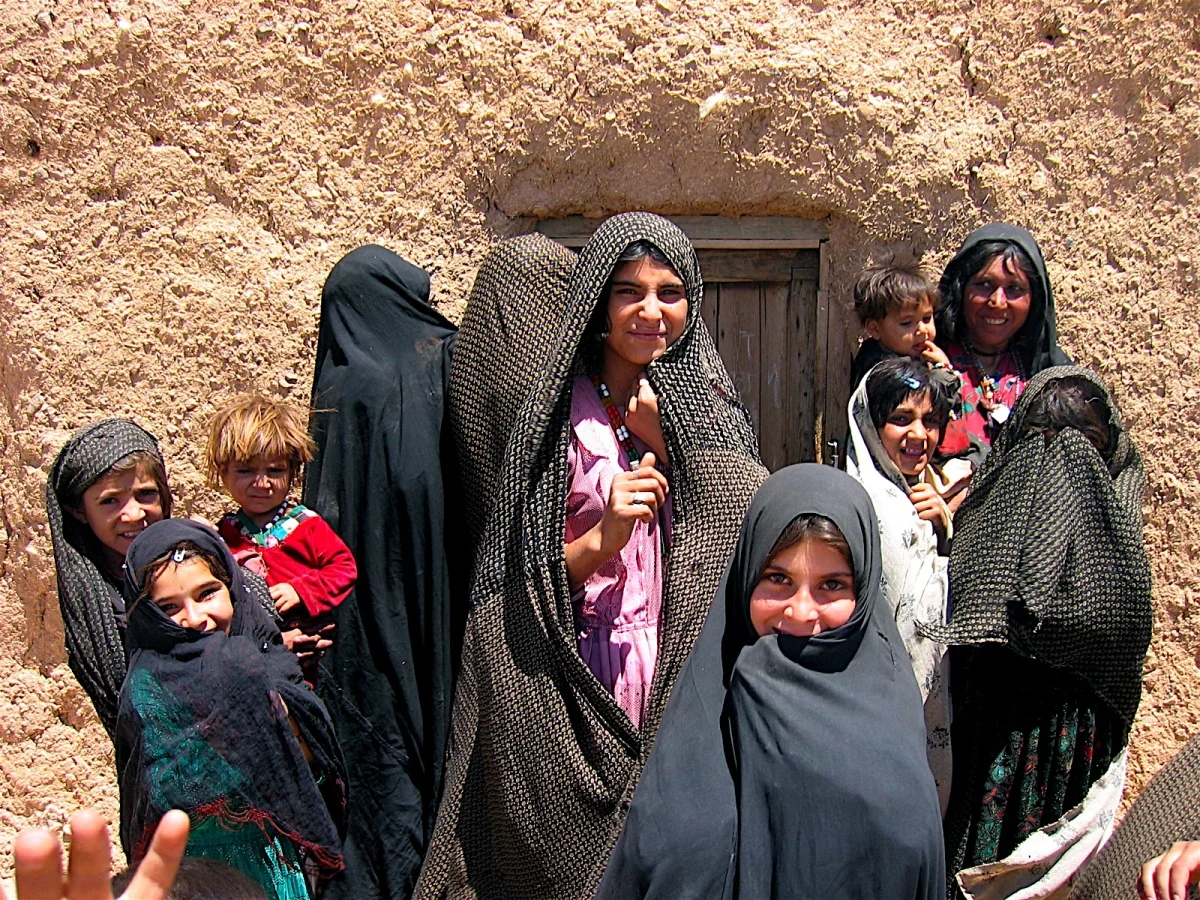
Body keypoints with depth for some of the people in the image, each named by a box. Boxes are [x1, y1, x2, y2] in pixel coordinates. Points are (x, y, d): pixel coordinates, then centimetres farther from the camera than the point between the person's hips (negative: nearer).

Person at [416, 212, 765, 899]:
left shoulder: (713, 408, 6)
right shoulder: (560, 413, -2)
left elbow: (741, 536, -3)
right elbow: (529, 579, -3)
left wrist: (665, 442, -11)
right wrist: (602, 541, -21)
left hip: (689, 672, 2)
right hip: (585, 688, -2)